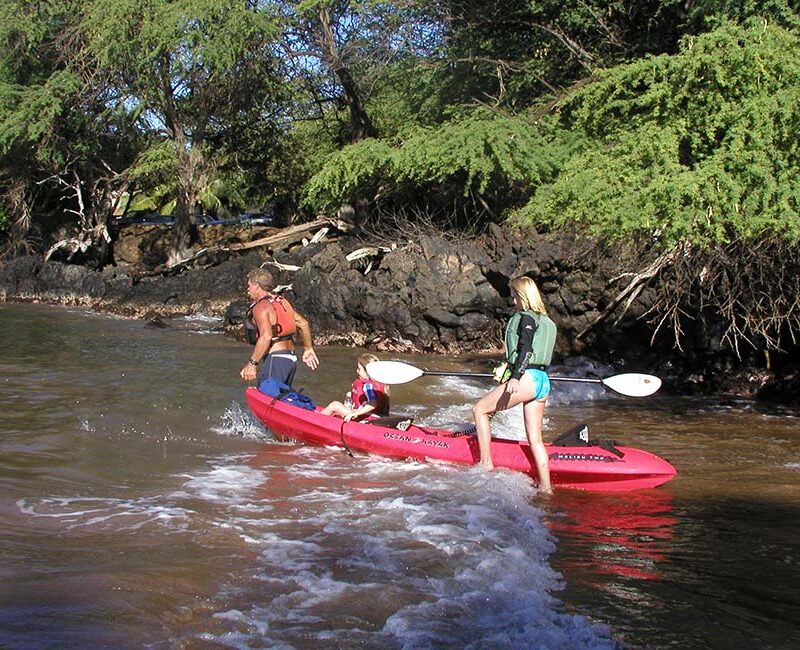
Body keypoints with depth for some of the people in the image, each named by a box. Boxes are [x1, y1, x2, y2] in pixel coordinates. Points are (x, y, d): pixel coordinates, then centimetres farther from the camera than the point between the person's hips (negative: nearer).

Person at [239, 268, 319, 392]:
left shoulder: (261, 307, -11)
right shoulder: (281, 301, 16)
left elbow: (266, 336, -25)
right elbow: (303, 323, 18)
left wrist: (252, 364, -24)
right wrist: (308, 349, 26)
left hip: (275, 359, -9)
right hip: (291, 357, 9)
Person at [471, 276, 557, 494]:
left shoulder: (526, 318, -6)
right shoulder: (544, 321, 20)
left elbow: (525, 348, -20)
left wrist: (515, 376, -29)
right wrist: (510, 369, 38)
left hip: (528, 379, -9)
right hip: (543, 381, 9)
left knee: (480, 409, 3)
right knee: (535, 438, 9)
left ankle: (486, 464, 0)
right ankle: (546, 488, 5)